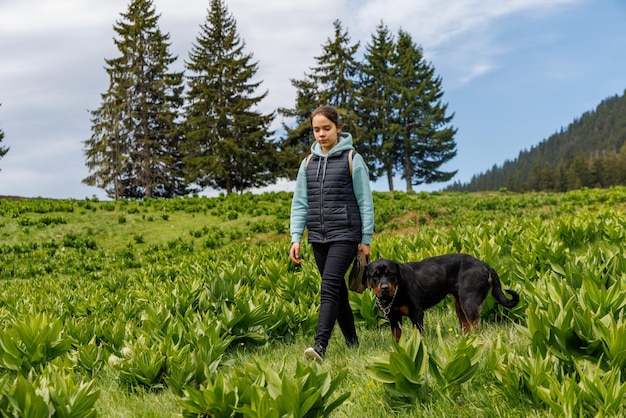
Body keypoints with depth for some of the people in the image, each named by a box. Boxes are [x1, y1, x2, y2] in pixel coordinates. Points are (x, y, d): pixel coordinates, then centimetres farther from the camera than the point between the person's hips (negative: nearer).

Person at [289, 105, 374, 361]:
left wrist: (366, 239, -3)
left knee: (329, 288, -17)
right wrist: (295, 238, 1)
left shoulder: (352, 159, -2)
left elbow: (365, 201, -1)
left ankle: (320, 346, -24)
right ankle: (352, 343, 21)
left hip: (345, 235, -5)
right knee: (338, 291, 10)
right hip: (318, 238, 5)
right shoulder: (308, 163, 11)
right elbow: (299, 203, 11)